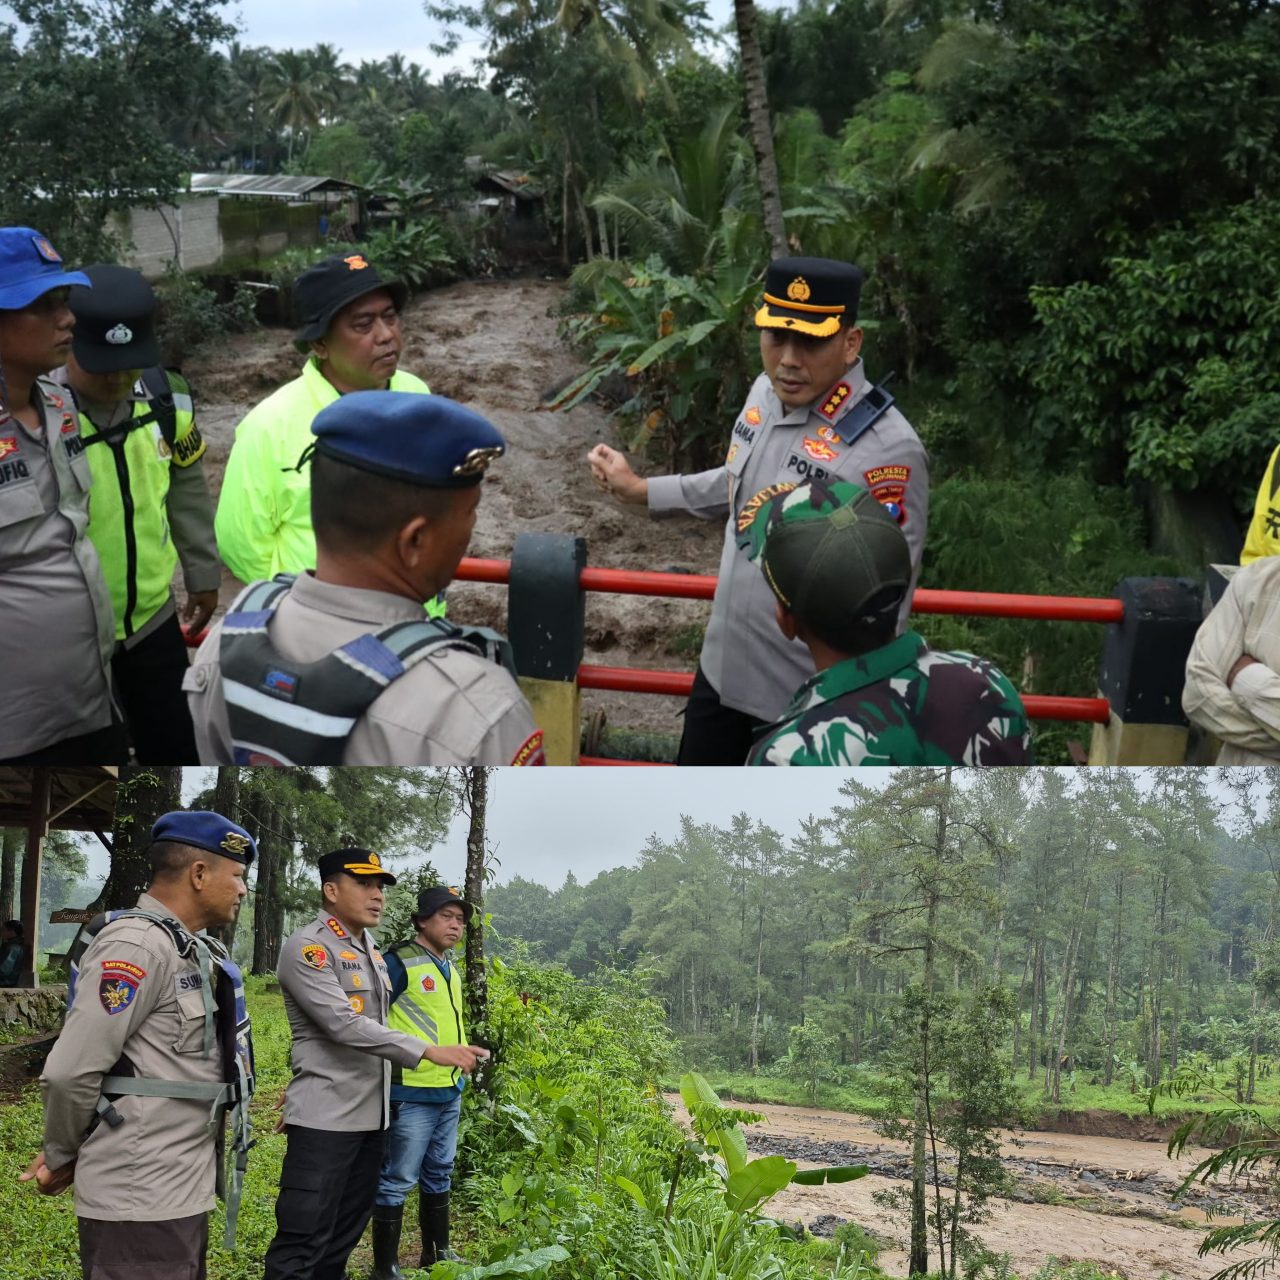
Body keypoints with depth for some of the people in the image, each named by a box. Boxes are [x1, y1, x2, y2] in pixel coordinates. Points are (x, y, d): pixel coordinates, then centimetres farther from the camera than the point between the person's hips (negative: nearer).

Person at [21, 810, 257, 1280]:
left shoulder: (190, 950, 14)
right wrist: (61, 1158, -3)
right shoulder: (138, 945, -17)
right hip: (140, 1199, -9)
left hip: (181, 1190, 9)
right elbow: (70, 1072, -20)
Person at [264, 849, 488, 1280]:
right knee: (302, 1245, -9)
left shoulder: (371, 951, 15)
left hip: (371, 1115, 9)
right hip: (326, 1117, -9)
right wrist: (429, 1051, -27)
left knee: (343, 1237, 13)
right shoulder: (308, 948, -12)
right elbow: (344, 1026, -22)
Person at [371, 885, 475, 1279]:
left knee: (439, 1175, 19)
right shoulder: (399, 963, -13)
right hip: (411, 1094, -9)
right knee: (397, 1182, -2)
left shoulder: (450, 968, 14)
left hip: (450, 1092, 9)